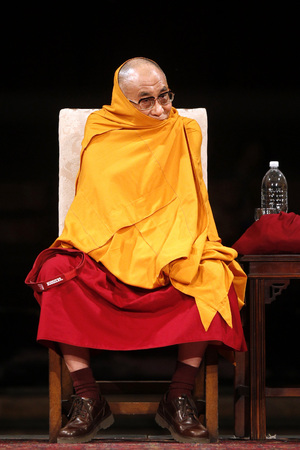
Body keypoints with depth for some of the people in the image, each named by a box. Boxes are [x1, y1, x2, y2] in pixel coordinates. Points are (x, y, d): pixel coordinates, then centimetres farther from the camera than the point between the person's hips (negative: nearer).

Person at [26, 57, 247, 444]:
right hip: (104, 253, 0)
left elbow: (189, 209, 7)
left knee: (211, 280, -32)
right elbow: (91, 208, 7)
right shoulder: (99, 132, 6)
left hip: (171, 259, 0)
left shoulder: (185, 133, 7)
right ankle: (88, 402, -24)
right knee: (57, 275, -31)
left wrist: (171, 253, -12)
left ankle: (178, 400, -21)